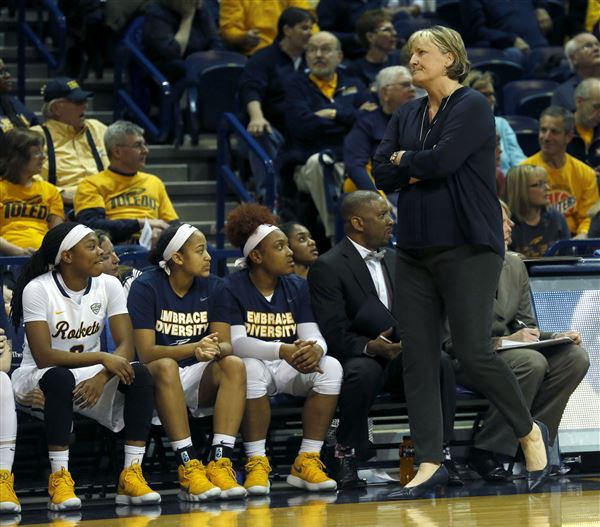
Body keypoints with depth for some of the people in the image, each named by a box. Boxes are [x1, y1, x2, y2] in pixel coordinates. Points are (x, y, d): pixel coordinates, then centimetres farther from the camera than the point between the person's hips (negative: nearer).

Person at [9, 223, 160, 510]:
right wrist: (102, 358, -30)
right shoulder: (37, 290, -17)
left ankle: (131, 475, -24)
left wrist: (102, 377, -30)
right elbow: (43, 357, -24)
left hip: (90, 374, 5)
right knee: (61, 379, -39)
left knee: (140, 375, -23)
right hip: (38, 378, -4)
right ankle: (59, 479, -35)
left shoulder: (108, 285, -3)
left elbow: (126, 345, -10)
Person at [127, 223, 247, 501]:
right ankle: (188, 466, -40)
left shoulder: (212, 287, 3)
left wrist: (214, 350, -29)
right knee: (166, 366, -37)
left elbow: (225, 344, -3)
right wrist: (195, 348, -33)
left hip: (198, 378, 4)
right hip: (155, 377, -4)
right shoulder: (147, 287, -10)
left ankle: (219, 462, -36)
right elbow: (146, 352, -17)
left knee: (234, 365, -26)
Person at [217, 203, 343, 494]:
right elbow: (237, 342, -21)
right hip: (255, 365, -4)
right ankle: (256, 464, -30)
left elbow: (312, 335, -4)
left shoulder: (297, 287, 6)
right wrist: (282, 351, -37)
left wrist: (314, 350, -31)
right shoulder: (232, 289, -9)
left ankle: (306, 462, -22)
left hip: (289, 371, 4)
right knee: (251, 369, -38)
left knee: (331, 367, -23)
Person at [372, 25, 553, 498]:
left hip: (468, 247, -7)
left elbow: (442, 160, -19)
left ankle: (530, 433, 11)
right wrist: (421, 168, -11)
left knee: (473, 351, -10)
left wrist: (405, 160, -1)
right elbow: (381, 174, 4)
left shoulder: (473, 106, -6)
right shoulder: (407, 116, 14)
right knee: (417, 357, 0)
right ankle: (430, 464, 3)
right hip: (415, 248, 7)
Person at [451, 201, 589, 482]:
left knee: (576, 357, -14)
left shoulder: (514, 265, 11)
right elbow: (450, 340, -16)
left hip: (504, 349, 7)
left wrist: (558, 337, -6)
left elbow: (526, 325, 15)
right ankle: (485, 451, -23)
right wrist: (503, 341, -24)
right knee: (532, 362, -33)